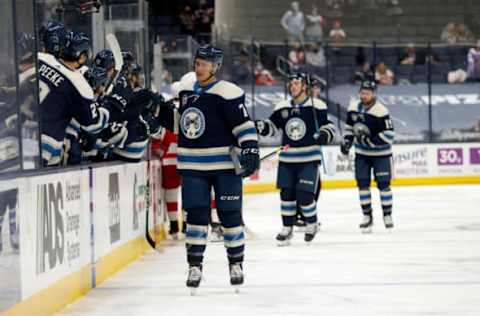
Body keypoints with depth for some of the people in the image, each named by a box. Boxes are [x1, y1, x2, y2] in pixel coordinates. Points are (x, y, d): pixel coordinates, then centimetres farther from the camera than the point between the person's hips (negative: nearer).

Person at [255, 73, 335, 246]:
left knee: (305, 196, -9)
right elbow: (271, 126, 13)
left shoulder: (317, 106, -4)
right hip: (287, 158, 4)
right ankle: (287, 229, 17)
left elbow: (329, 126, 0)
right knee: (286, 194, 4)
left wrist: (325, 135, -21)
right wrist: (261, 126, -7)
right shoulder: (282, 107, 7)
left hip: (309, 158, -4)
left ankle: (312, 224, 16)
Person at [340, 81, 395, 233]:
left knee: (383, 184, -2)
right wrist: (347, 141, 2)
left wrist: (371, 139, -27)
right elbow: (349, 126, 16)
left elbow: (389, 134, -22)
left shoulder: (381, 111, -20)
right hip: (361, 153, 5)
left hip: (380, 154, -5)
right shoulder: (353, 108, 0)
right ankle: (367, 216, 12)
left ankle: (387, 215, 11)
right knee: (362, 184, 3)